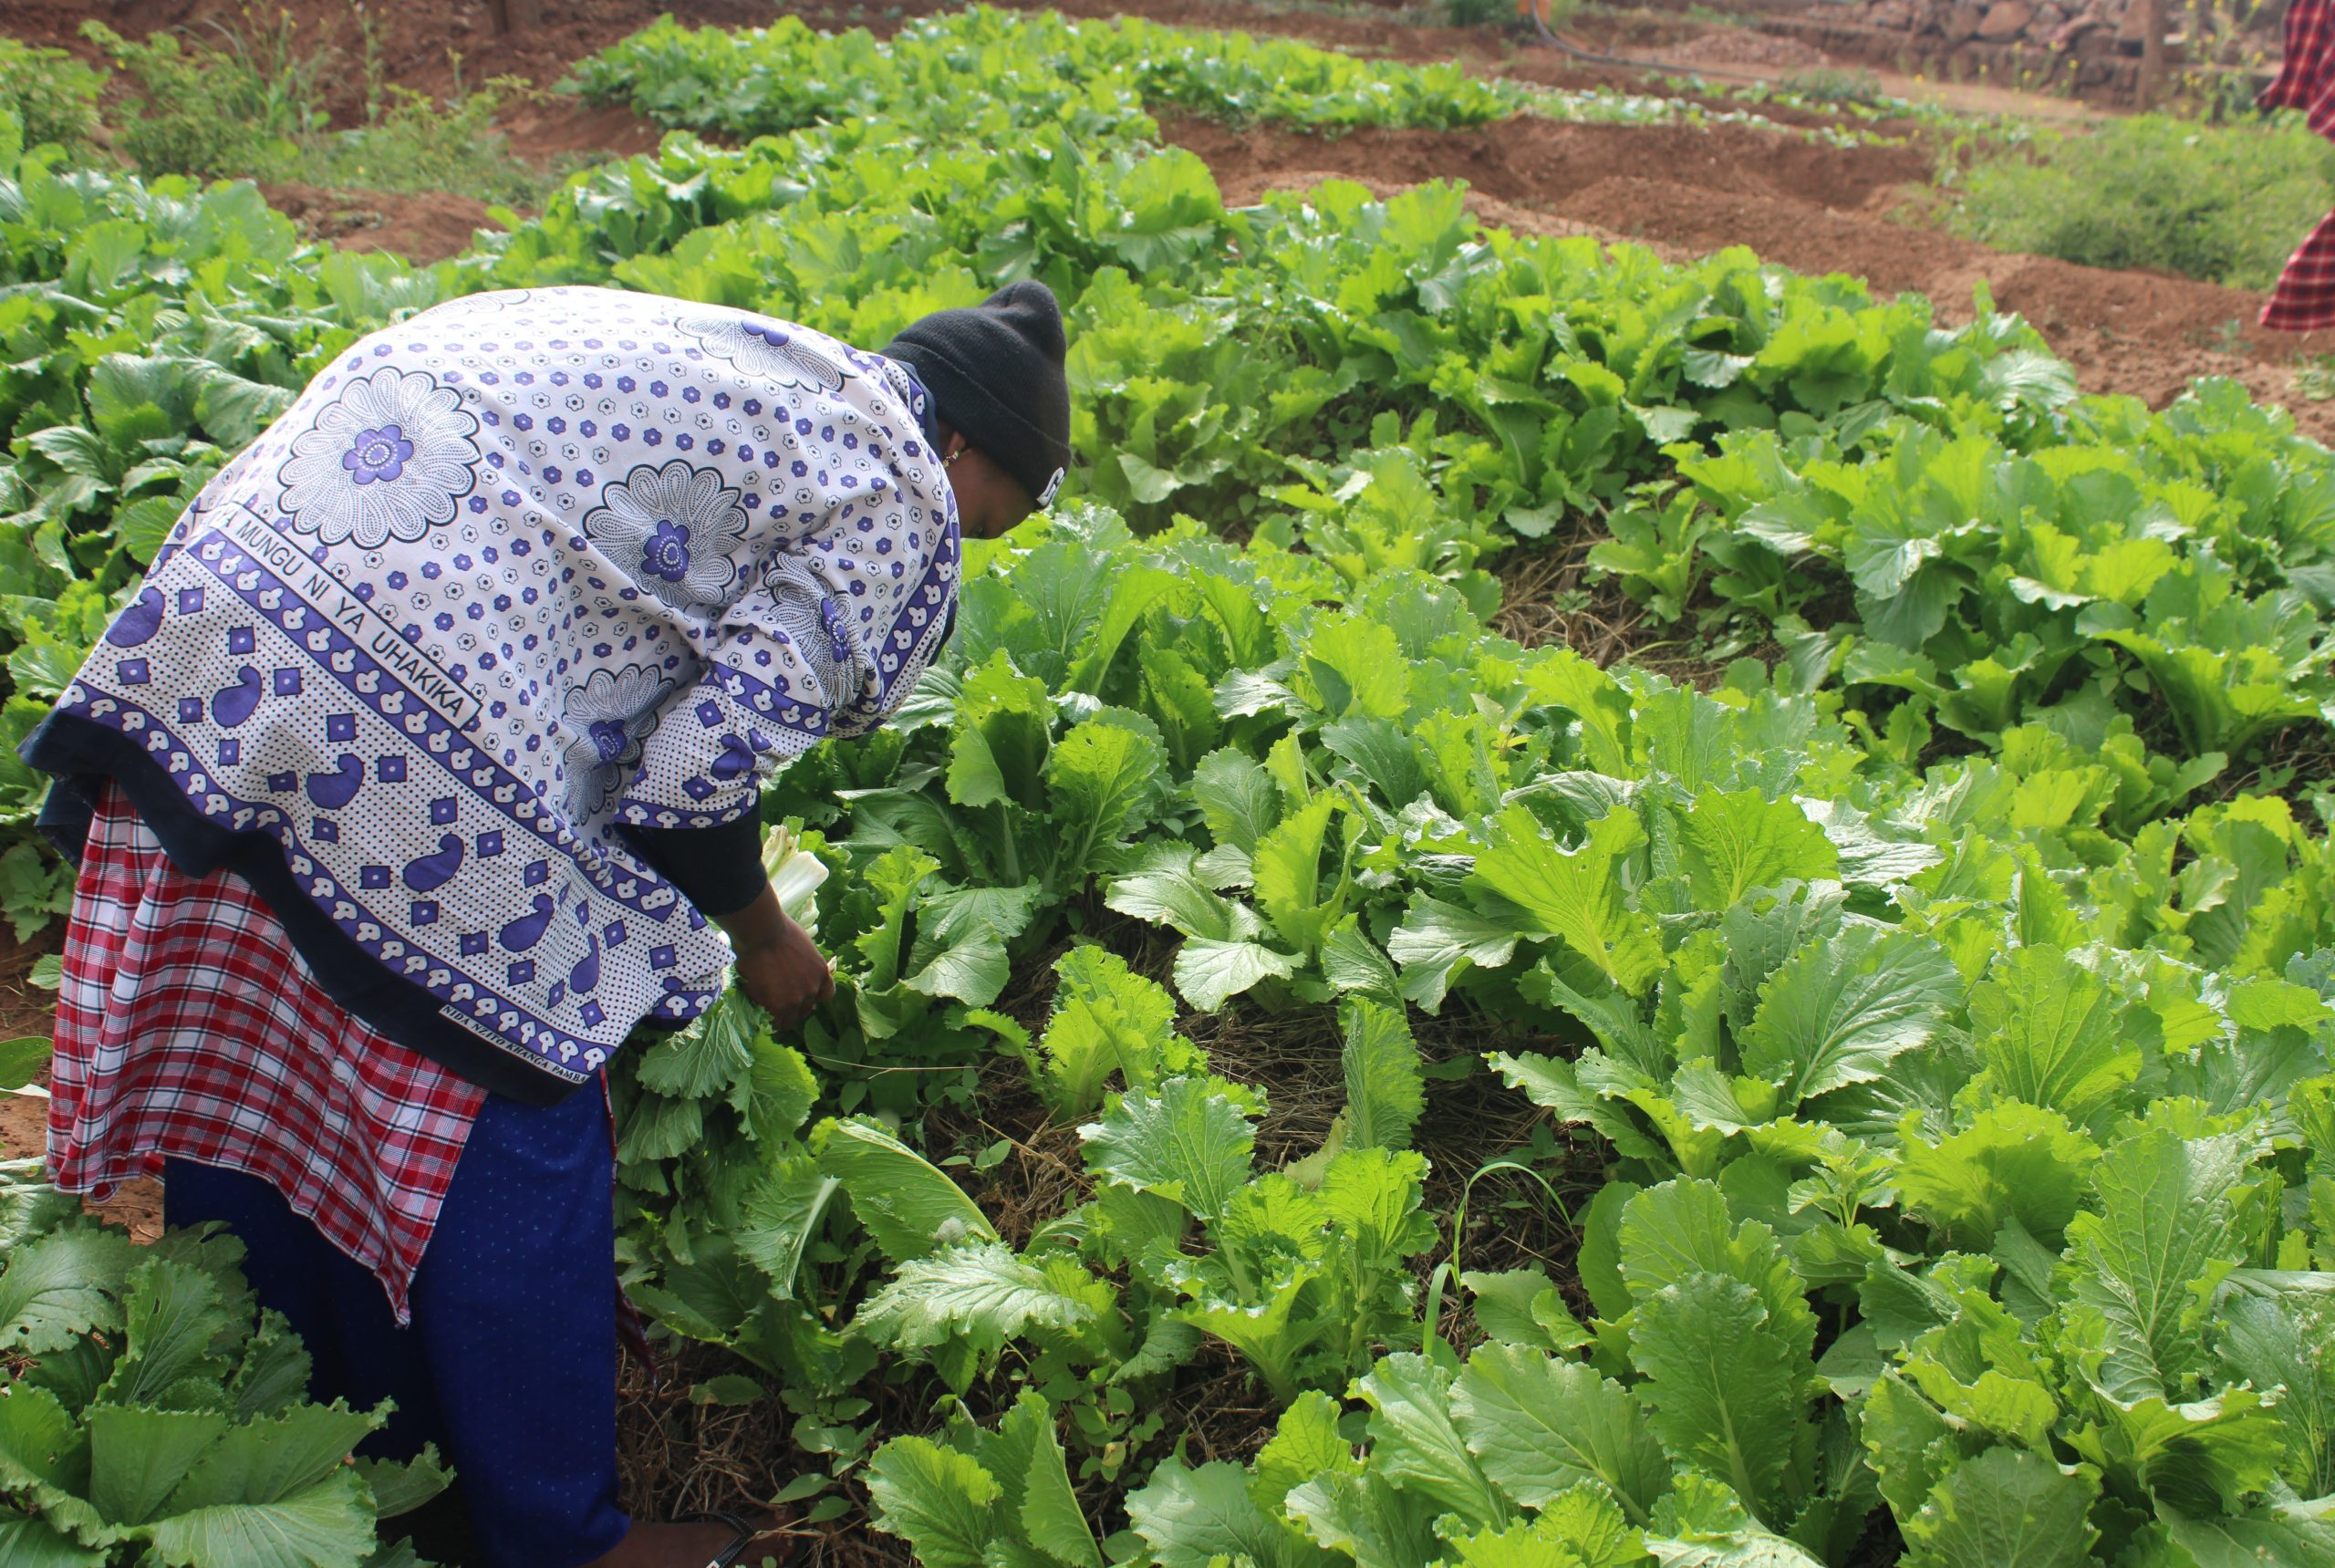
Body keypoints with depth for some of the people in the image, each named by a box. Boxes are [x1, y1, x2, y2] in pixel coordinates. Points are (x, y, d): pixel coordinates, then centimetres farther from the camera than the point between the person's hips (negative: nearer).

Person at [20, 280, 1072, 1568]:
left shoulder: (733, 355, 26)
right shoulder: (900, 512, 0)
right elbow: (695, 773, -7)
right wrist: (761, 942, 12)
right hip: (408, 716, -10)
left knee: (237, 1077, 22)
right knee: (509, 1127, 7)